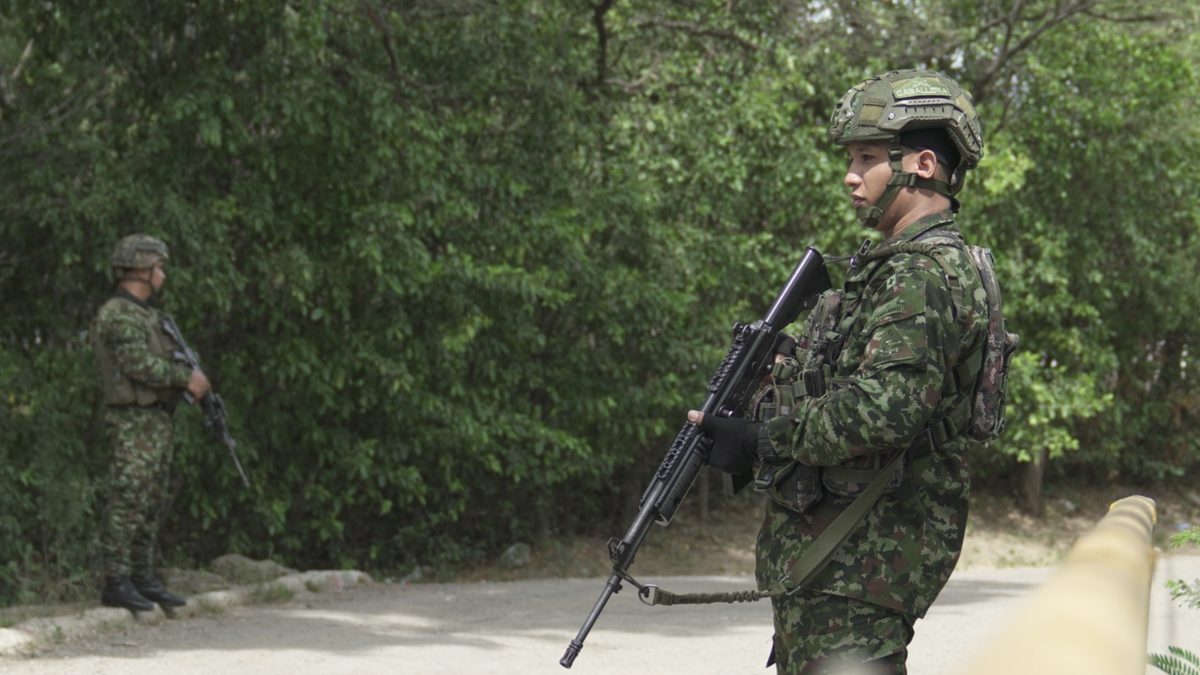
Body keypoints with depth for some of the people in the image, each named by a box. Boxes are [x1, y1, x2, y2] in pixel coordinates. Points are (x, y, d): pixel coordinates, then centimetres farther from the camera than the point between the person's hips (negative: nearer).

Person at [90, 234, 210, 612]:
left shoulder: (145, 315, 19)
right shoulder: (118, 316, -13)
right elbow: (140, 365, -22)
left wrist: (190, 381, 3)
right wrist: (186, 377, -14)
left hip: (158, 422, 10)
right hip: (134, 422, -10)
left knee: (151, 507, 10)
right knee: (127, 504, -11)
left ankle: (142, 579, 14)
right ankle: (116, 583, -10)